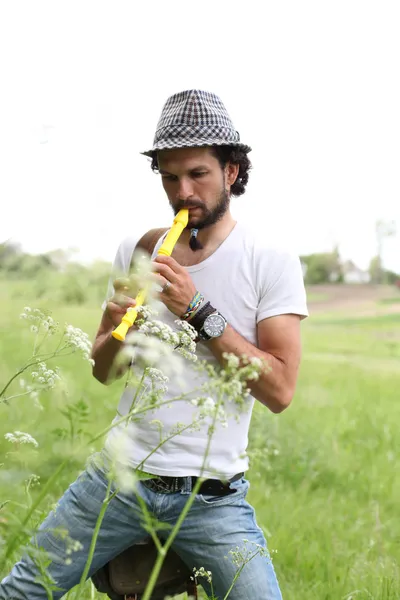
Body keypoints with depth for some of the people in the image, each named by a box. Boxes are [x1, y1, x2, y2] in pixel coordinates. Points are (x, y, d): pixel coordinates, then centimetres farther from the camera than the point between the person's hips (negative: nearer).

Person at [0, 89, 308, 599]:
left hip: (212, 499, -3)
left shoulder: (272, 263, -5)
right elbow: (101, 371, 12)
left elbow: (279, 391, -13)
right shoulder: (136, 251, 7)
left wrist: (200, 313, -19)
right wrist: (117, 333, -11)